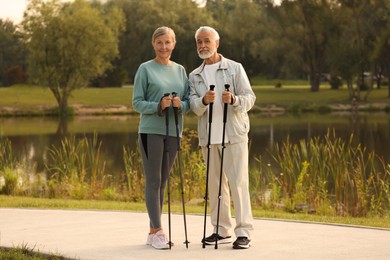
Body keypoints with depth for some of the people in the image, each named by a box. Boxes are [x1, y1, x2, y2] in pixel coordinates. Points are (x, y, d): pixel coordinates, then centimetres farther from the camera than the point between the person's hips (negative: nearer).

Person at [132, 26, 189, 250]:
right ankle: (157, 231, -4)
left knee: (162, 182, 8)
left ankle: (153, 231, 15)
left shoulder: (180, 70, 12)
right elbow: (137, 102, -4)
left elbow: (188, 101, 9)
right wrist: (158, 106, -20)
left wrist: (180, 105, -13)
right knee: (153, 181, -5)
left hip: (173, 131, 5)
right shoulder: (145, 69, -1)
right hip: (151, 130, -4)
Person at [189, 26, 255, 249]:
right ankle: (222, 231, 17)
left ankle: (244, 233, -9)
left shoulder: (235, 68, 3)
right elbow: (194, 106, 0)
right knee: (215, 185, 9)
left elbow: (250, 98, -3)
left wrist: (234, 100, -23)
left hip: (234, 135, -4)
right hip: (208, 137, 4)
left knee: (238, 183, -9)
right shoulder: (195, 76, 13)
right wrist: (204, 101, -22)